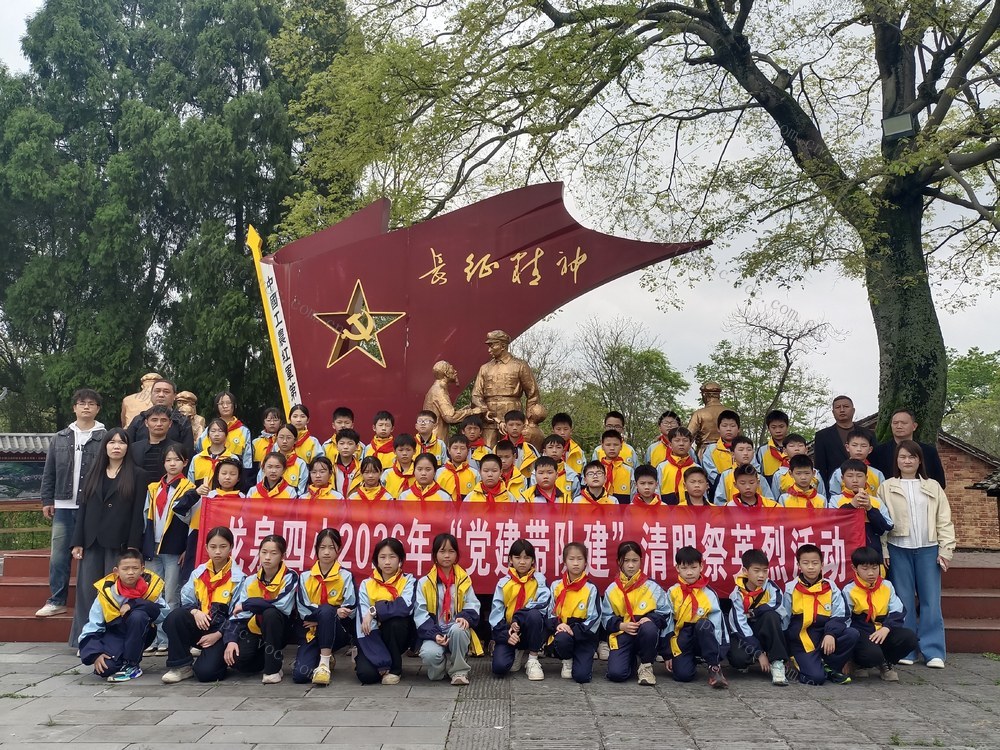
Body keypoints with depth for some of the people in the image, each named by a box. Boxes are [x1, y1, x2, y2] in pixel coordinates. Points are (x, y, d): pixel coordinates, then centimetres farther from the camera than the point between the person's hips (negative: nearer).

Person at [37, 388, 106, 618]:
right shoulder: (60, 438, 9)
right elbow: (49, 472, 12)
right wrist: (47, 500, 6)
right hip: (64, 507, 3)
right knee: (59, 556, 6)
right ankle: (57, 601, 16)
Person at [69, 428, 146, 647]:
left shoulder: (135, 476, 1)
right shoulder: (94, 473, 13)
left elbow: (138, 513, -4)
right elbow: (83, 508, 10)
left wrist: (133, 547, -12)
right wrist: (77, 542, 2)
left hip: (118, 543, -4)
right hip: (92, 541, 4)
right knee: (87, 590, 4)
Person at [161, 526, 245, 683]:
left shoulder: (237, 578, -6)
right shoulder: (198, 573, 7)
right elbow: (186, 601, 5)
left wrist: (218, 635, -14)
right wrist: (195, 612, -17)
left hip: (221, 631, -4)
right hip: (199, 625, 4)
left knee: (205, 672, -26)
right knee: (175, 616, -28)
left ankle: (216, 656, 12)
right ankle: (182, 665, -11)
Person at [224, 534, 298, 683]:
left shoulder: (289, 577, -13)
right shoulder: (250, 580, 0)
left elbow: (282, 605, -31)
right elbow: (236, 614, -3)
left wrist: (246, 604, -20)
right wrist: (231, 640, -21)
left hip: (278, 632, -3)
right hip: (254, 631, 3)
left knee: (270, 612, -35)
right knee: (235, 658, -27)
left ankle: (273, 668, -21)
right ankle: (263, 660, 9)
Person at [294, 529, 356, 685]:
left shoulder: (346, 576, -1)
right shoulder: (305, 577, 4)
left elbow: (351, 610, -9)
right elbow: (303, 610, -7)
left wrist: (322, 615, -15)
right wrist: (336, 611, -21)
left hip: (339, 631, -2)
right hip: (313, 632, 2)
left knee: (326, 611, -35)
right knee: (299, 675, -23)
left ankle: (324, 663, -24)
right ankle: (324, 659, 11)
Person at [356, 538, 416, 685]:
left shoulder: (408, 581, -5)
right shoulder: (366, 584, -4)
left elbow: (406, 607, -27)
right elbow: (363, 621, -15)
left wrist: (375, 610, -25)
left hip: (397, 636, 0)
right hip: (374, 637, 0)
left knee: (396, 621, -32)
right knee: (366, 674, -27)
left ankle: (395, 668, -12)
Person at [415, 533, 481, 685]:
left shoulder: (464, 580, 8)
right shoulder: (424, 582, 2)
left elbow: (473, 605, 3)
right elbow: (420, 613, -4)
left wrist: (465, 617, -21)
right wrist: (434, 634, -19)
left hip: (457, 630, 1)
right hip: (434, 632, -1)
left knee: (457, 630, -36)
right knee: (429, 654, -34)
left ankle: (459, 671, -12)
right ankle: (442, 667, 4)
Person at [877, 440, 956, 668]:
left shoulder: (933, 487, 9)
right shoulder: (887, 487, 4)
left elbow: (944, 520, 6)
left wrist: (945, 550, -2)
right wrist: (883, 551, -5)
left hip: (928, 549, 1)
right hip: (898, 549, -1)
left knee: (931, 600, 1)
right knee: (903, 600, 4)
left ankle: (933, 652, 6)